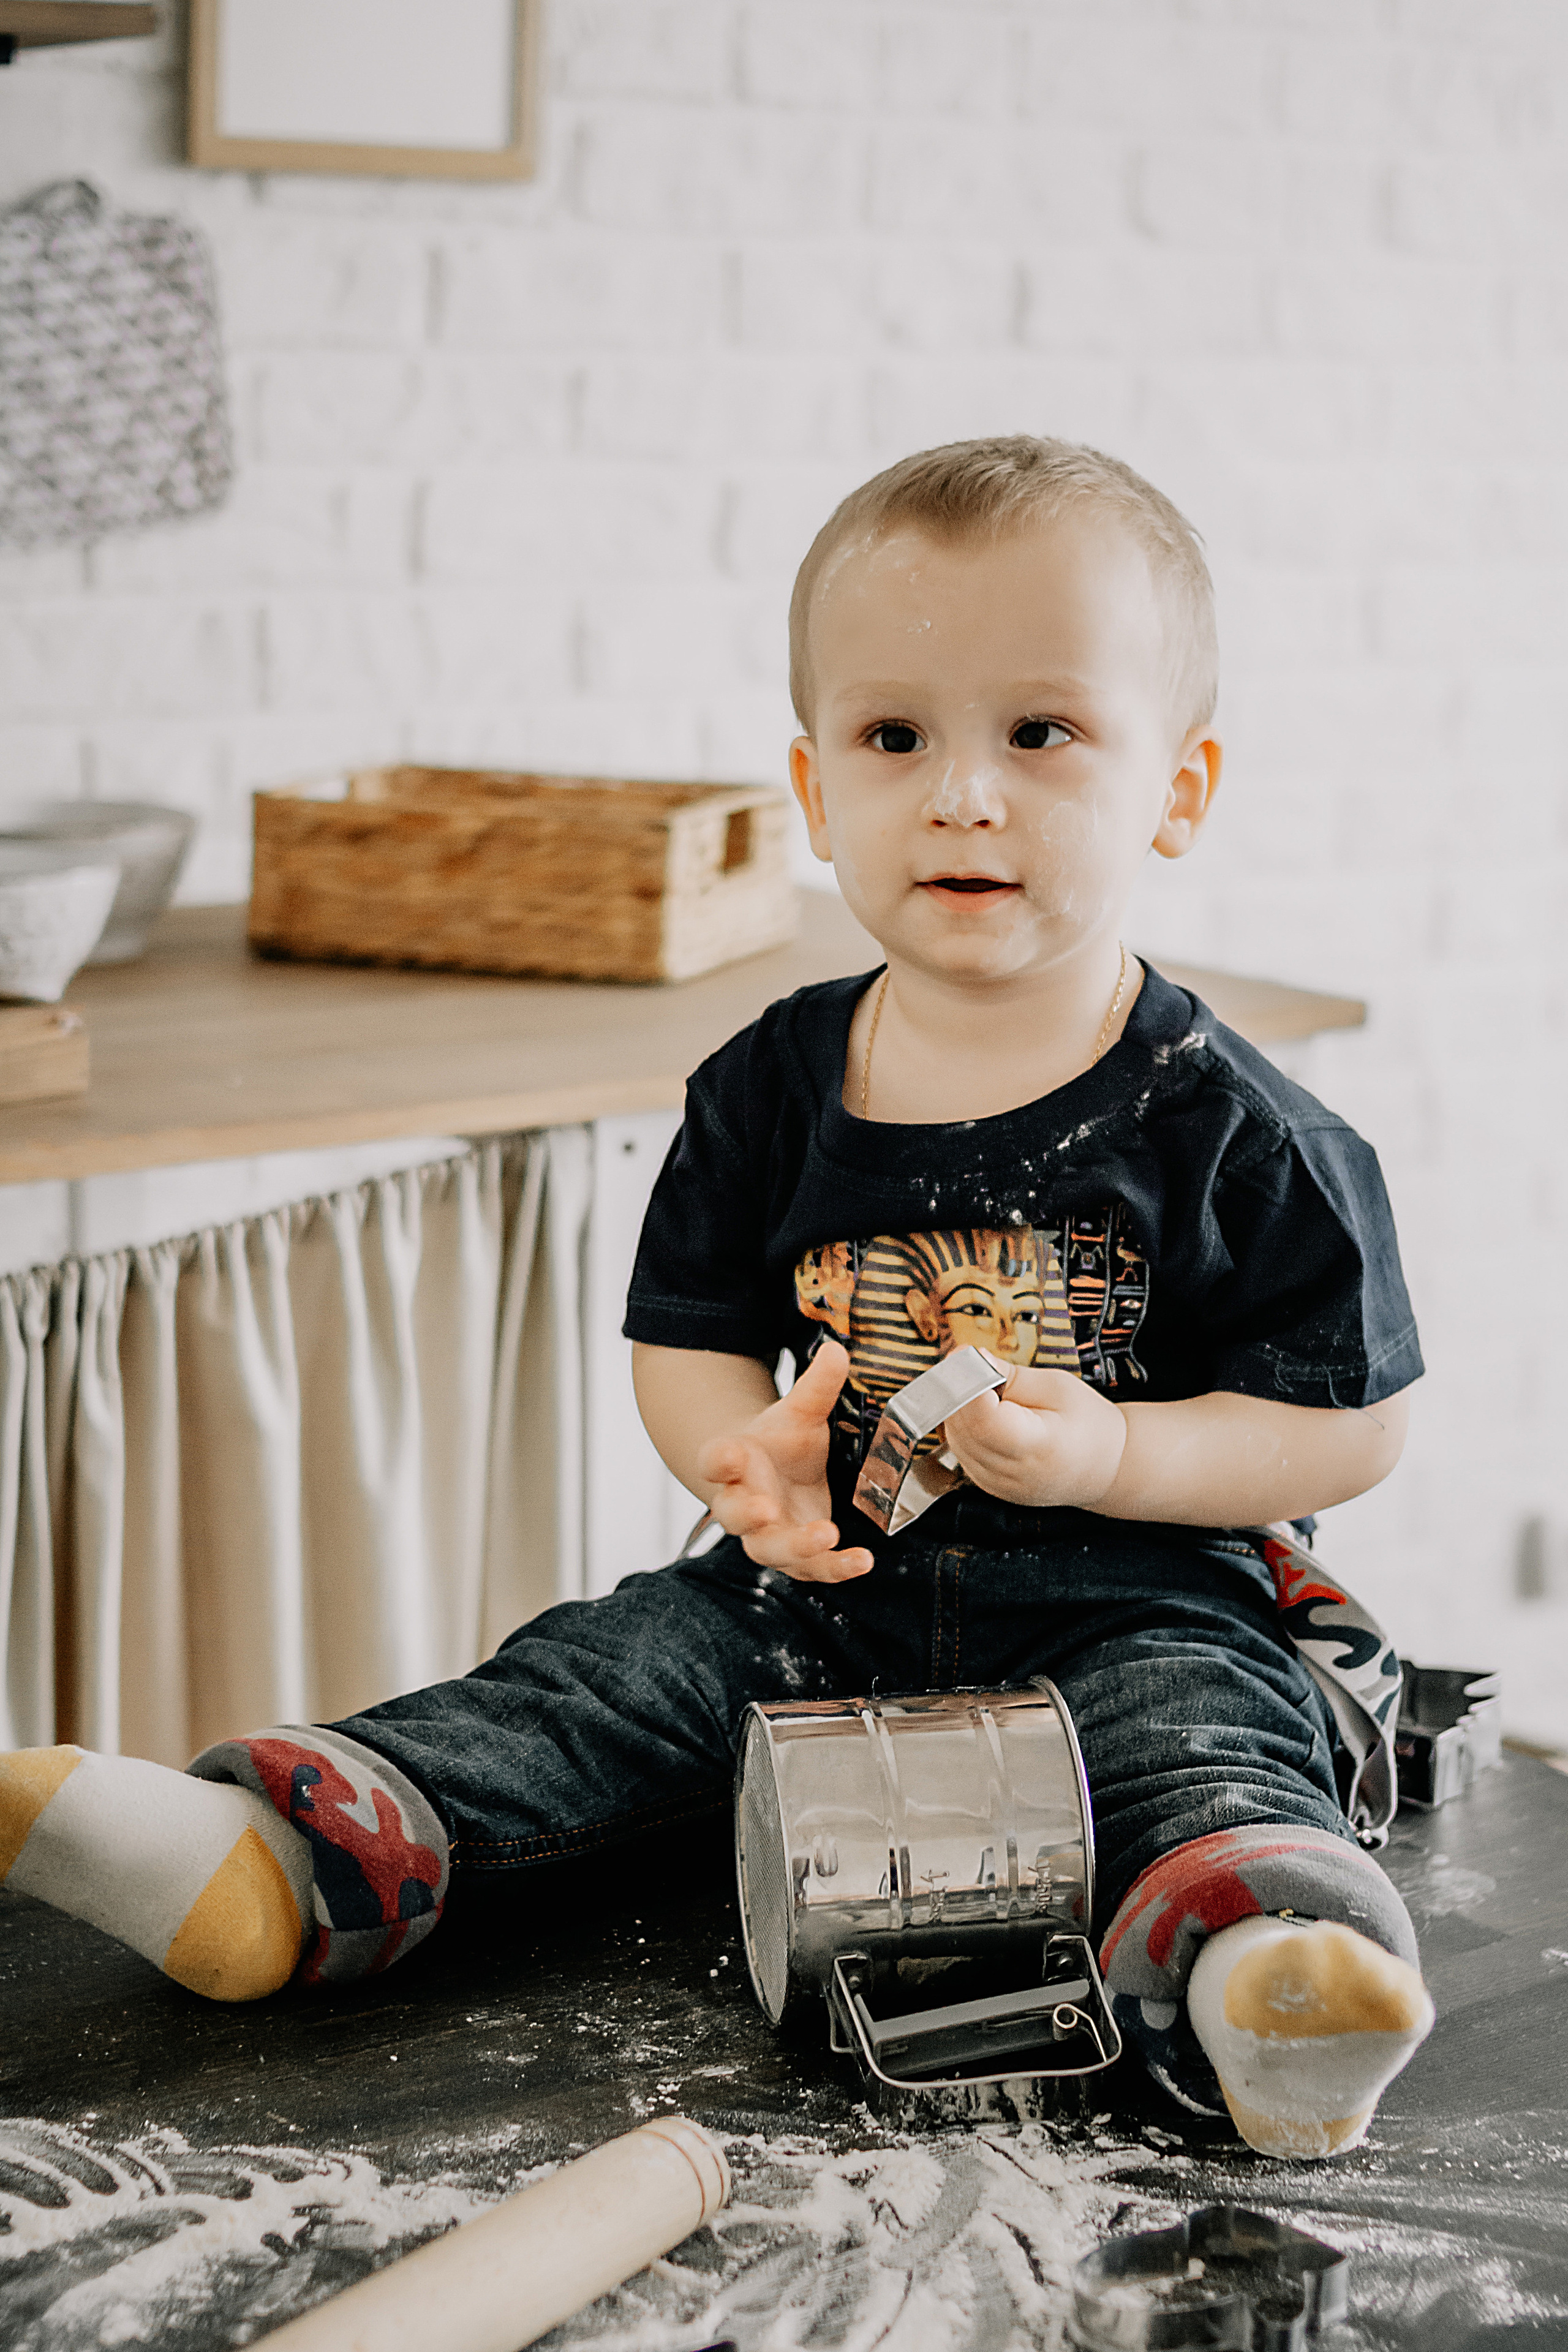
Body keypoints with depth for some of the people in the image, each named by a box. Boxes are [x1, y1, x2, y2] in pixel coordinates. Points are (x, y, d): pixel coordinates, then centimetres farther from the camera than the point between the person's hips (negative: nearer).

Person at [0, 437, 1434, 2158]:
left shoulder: (1229, 1132, -10)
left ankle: (1252, 1957, -58)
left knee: (1198, 1730, -32)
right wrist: (745, 1451, -13)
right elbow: (684, 1338, 10)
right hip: (825, 1584, 5)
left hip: (1138, 1597, -4)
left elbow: (1356, 1425, -7)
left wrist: (1114, 1453, -21)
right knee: (610, 1671, -11)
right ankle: (285, 1857, -21)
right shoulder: (771, 1090, 1)